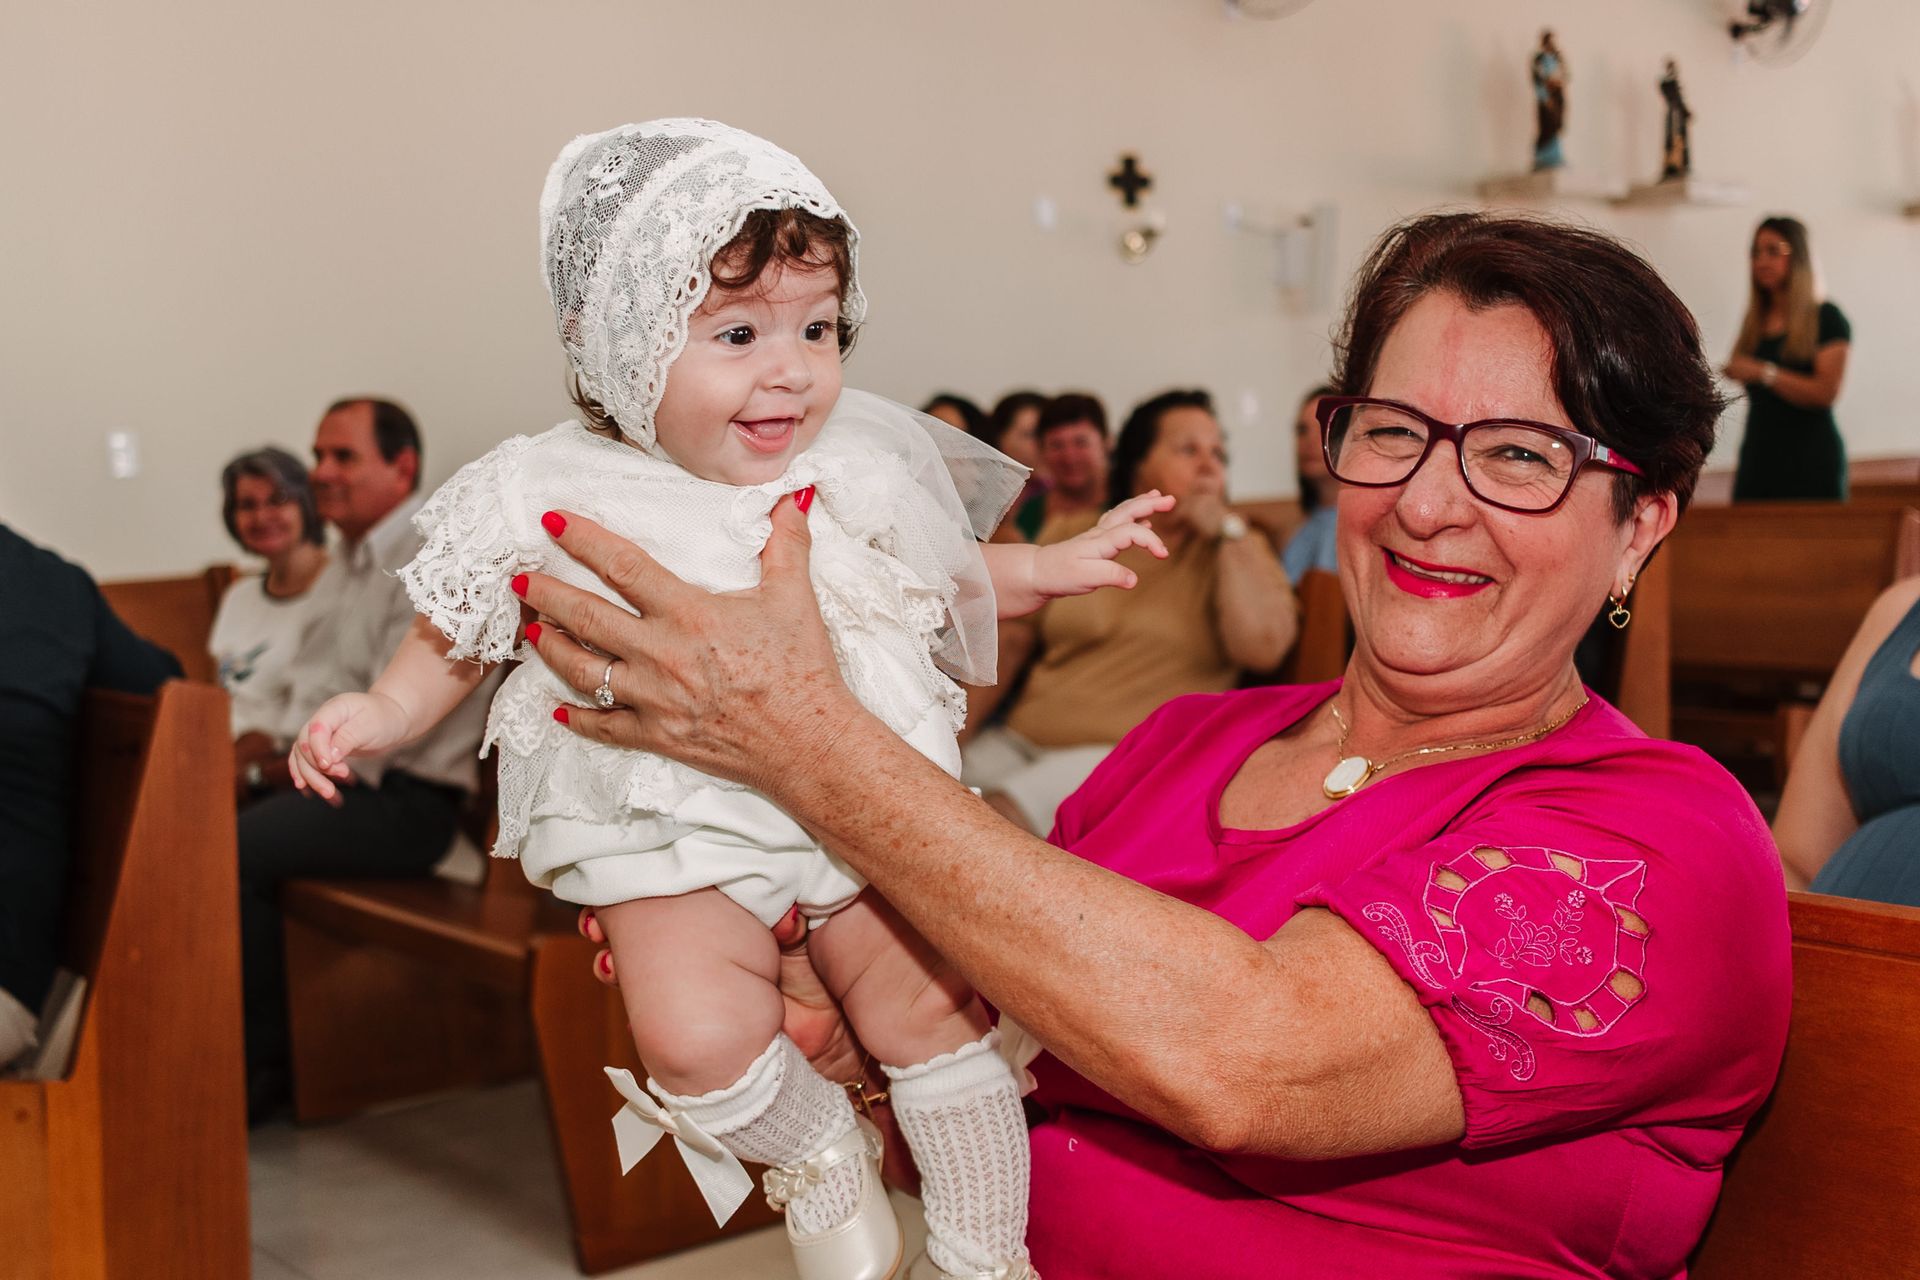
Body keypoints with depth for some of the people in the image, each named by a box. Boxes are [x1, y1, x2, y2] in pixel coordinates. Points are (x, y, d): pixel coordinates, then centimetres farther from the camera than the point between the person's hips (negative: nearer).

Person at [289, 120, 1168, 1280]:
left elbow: (944, 575, 18)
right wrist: (376, 715, -5)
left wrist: (1053, 566, 8)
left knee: (931, 1007, -2)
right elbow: (456, 640, 7)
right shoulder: (548, 501, -8)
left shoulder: (854, 472, 0)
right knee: (696, 1034, -19)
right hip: (677, 830, -1)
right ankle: (820, 1154, 15)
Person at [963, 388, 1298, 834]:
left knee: (999, 815, -29)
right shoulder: (1066, 535, 14)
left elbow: (1263, 647, -11)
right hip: (1022, 740, 4)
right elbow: (1005, 649, 13)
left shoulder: (1235, 551, 8)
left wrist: (1227, 530, -7)